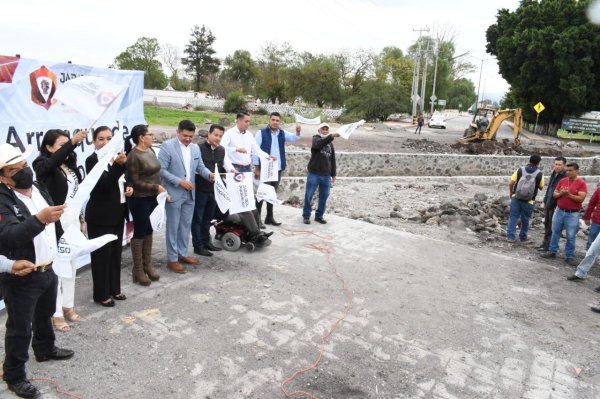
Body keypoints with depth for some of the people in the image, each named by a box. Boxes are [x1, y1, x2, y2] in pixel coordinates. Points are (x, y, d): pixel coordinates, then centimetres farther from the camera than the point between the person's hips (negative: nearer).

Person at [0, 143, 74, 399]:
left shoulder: (39, 190, 4)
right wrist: (39, 219, -48)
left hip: (47, 270, 8)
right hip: (21, 277, -8)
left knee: (45, 315, 27)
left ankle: (45, 349, 49)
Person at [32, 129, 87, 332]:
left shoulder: (70, 166, 6)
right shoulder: (43, 165, -10)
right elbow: (53, 162, -36)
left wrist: (81, 220, 14)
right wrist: (73, 142, -47)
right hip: (54, 225, -6)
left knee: (71, 266, 15)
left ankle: (68, 306, 30)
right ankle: (56, 313, 14)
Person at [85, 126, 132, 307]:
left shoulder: (116, 156, 8)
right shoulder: (92, 160, -14)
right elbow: (105, 183, -27)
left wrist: (129, 188, 1)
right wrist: (118, 164, -39)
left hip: (117, 213, 7)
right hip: (100, 216, -7)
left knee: (116, 252, 16)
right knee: (101, 254, 2)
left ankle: (114, 288, 30)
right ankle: (101, 294, 16)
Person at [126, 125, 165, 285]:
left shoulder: (150, 150, 7)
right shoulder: (133, 156, -16)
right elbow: (135, 182, -18)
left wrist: (160, 190, 9)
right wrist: (156, 187, -18)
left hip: (152, 198, 8)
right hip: (140, 200, -7)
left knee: (149, 231, 14)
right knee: (139, 232, 2)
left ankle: (148, 265, 25)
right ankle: (138, 270, 14)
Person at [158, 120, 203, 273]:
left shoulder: (195, 148, 10)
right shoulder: (167, 146, -10)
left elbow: (199, 167, 16)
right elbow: (161, 169, -15)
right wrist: (179, 181, -20)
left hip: (190, 193, 6)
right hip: (174, 193, -6)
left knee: (186, 225, 14)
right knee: (173, 227, 2)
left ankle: (183, 254, 27)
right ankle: (172, 259, 11)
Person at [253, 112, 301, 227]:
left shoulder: (282, 133, 10)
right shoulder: (261, 133, -5)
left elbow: (294, 138, -4)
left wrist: (298, 132, -27)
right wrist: (257, 167, -11)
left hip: (278, 169, 5)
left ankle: (269, 217, 22)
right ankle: (257, 217, 7)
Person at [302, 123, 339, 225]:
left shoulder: (330, 143, 17)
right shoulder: (316, 138, 2)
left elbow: (332, 159, 20)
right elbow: (319, 144, -25)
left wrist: (333, 174, 14)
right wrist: (331, 136, -40)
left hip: (326, 175, 5)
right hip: (314, 173, -4)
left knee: (324, 197, 6)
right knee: (309, 195, 0)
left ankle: (319, 216, 17)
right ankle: (306, 215, 11)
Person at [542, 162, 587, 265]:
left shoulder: (582, 183, -8)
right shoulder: (562, 181, 5)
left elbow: (581, 199, -15)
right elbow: (554, 194, 6)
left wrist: (569, 195, -25)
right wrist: (560, 194, -14)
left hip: (573, 214, -4)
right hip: (559, 211, 4)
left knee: (571, 236, 2)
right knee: (555, 233, 12)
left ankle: (570, 256, 12)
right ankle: (552, 251, 23)